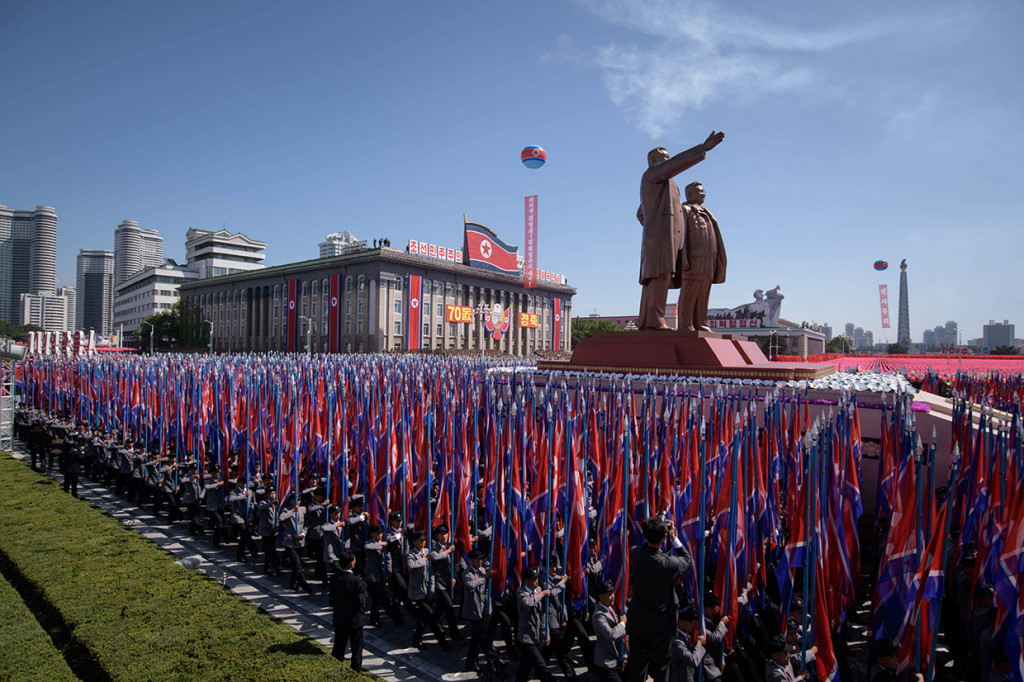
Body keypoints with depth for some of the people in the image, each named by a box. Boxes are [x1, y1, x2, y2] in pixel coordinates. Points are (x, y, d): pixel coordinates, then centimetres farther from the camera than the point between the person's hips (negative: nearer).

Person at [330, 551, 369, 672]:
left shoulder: (334, 579, -10)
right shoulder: (357, 581, -25)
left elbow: (332, 600, -1)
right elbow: (362, 602, -20)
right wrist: (365, 592, -4)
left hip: (339, 620, 5)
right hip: (355, 620, -5)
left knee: (338, 649, 22)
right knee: (356, 649, 14)